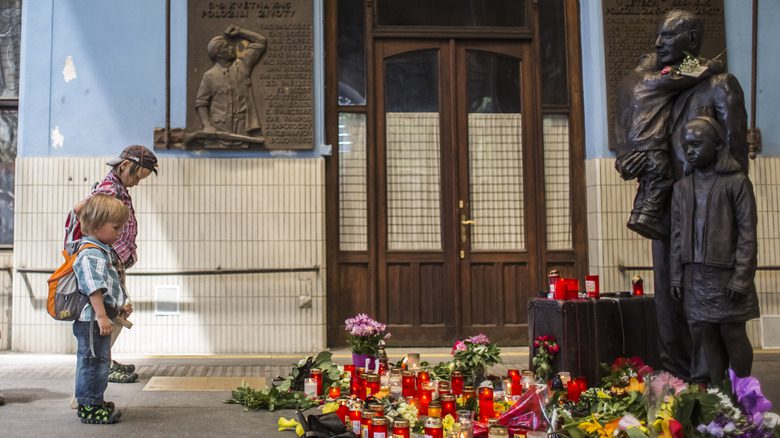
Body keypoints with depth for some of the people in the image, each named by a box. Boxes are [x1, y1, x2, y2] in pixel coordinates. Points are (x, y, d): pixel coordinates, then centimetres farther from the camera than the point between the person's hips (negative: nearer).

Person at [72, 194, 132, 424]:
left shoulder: (104, 252, 16)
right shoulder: (90, 254, -18)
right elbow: (94, 287, -25)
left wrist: (119, 306, 25)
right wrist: (101, 315, -28)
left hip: (100, 319, 11)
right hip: (92, 320, -11)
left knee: (101, 361, 18)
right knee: (93, 362, -5)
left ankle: (94, 402, 29)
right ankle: (89, 407, 2)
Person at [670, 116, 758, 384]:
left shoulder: (737, 182, -4)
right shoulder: (682, 187, 11)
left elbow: (747, 233, -7)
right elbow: (677, 235, 11)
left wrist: (741, 277, -13)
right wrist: (676, 276, 6)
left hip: (726, 274, -4)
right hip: (695, 276, 5)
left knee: (733, 336, 4)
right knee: (706, 337, 7)